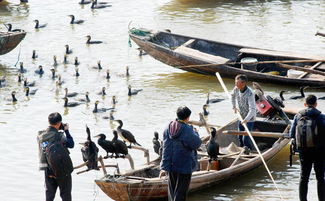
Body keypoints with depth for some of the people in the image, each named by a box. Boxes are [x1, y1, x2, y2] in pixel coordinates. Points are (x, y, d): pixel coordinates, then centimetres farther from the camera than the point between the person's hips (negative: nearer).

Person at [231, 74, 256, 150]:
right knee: (240, 137, 20)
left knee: (246, 139, -9)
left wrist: (246, 120, -42)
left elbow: (252, 109, -34)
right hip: (241, 117, 7)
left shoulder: (250, 94, -31)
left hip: (249, 118, -7)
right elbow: (233, 95, 16)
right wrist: (234, 106, 11)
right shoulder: (236, 89, -10)